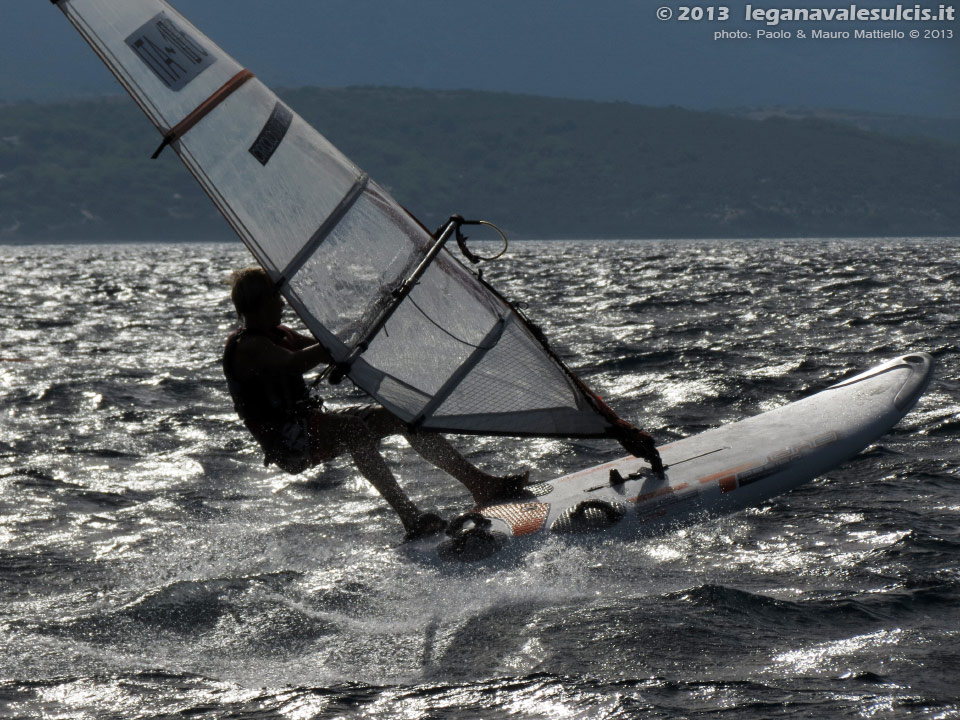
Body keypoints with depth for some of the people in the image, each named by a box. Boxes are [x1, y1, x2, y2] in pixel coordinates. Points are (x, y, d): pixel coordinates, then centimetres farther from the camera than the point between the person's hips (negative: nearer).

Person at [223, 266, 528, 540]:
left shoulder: (278, 334, 18)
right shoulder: (247, 347, -13)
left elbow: (329, 354, 23)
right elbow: (295, 362, -29)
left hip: (312, 421, 10)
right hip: (288, 444, -10)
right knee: (355, 429, -36)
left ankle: (480, 484, 1)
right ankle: (410, 519, -46)